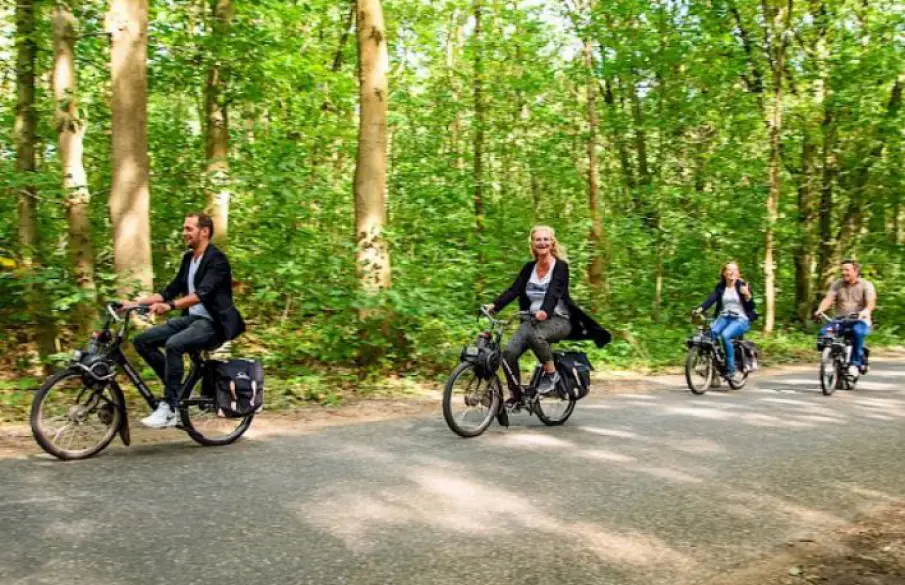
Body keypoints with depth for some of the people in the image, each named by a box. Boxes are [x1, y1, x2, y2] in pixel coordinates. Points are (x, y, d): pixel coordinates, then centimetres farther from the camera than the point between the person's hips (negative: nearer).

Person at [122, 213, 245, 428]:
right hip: (191, 318, 9)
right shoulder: (188, 258, 14)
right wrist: (137, 302, 6)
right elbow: (172, 289, 15)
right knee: (142, 341, -3)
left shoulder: (216, 260, -13)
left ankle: (170, 408, -26)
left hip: (212, 323, -9)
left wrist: (170, 305, -41)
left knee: (173, 344, -34)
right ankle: (178, 390, 3)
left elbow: (202, 293, -28)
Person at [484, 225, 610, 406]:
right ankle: (515, 395, -1)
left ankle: (551, 374, -15)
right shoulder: (529, 268, 11)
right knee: (509, 353, -18)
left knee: (535, 335, -38)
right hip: (532, 318, 5)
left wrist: (545, 310, -40)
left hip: (558, 319, -5)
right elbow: (514, 290, -1)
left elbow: (554, 292, -20)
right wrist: (494, 305, -19)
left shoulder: (560, 266, -4)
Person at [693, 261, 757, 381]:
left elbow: (751, 307, -3)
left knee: (725, 335, -32)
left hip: (740, 319, -3)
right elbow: (711, 299, -6)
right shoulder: (720, 287, 9)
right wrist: (700, 309, -23)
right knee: (712, 332, -29)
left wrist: (748, 295, -22)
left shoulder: (743, 286, 1)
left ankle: (730, 369, -22)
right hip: (723, 317, 3)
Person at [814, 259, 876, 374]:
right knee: (824, 332, -25)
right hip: (840, 320, 3)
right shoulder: (837, 284, 9)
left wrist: (866, 311, -39)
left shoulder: (866, 285, 1)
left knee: (857, 331, -38)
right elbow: (828, 299, -4)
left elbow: (871, 302, -15)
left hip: (860, 320, -3)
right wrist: (820, 310, -26)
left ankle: (856, 362, -24)